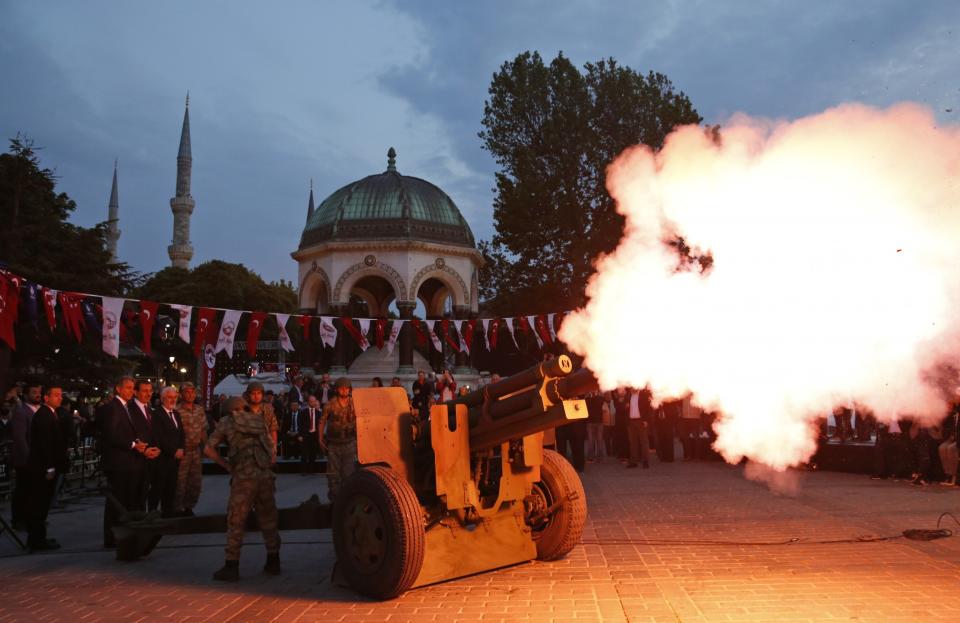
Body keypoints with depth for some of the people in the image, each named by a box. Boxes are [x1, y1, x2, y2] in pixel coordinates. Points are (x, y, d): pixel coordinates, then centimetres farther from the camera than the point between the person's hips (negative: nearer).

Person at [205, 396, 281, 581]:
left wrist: (227, 465, 11)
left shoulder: (226, 421, 8)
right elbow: (272, 445, 15)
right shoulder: (259, 419, 18)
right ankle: (273, 562, 21)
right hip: (266, 474, 4)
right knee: (268, 519, 14)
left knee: (236, 521, 5)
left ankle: (231, 567, 7)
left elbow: (208, 449, 4)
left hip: (243, 475, -4)